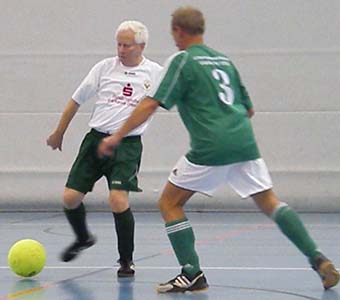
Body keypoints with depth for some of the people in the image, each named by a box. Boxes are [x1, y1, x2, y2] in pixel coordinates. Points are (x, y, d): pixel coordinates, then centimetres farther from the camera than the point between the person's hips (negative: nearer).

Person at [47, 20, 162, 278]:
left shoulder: (156, 73, 0)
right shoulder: (105, 67, 3)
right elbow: (77, 100, 12)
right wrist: (59, 133, 18)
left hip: (128, 144, -3)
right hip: (96, 139, 3)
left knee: (118, 200, -20)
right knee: (70, 197, -3)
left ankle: (126, 260, 0)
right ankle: (83, 239, 29)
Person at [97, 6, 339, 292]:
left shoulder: (182, 61, 1)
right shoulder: (224, 59, 20)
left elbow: (151, 104, -7)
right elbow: (249, 108, 25)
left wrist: (117, 137, -3)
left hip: (210, 148, -6)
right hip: (244, 142, 6)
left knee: (169, 203, 8)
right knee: (270, 203, 10)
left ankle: (192, 274, 1)